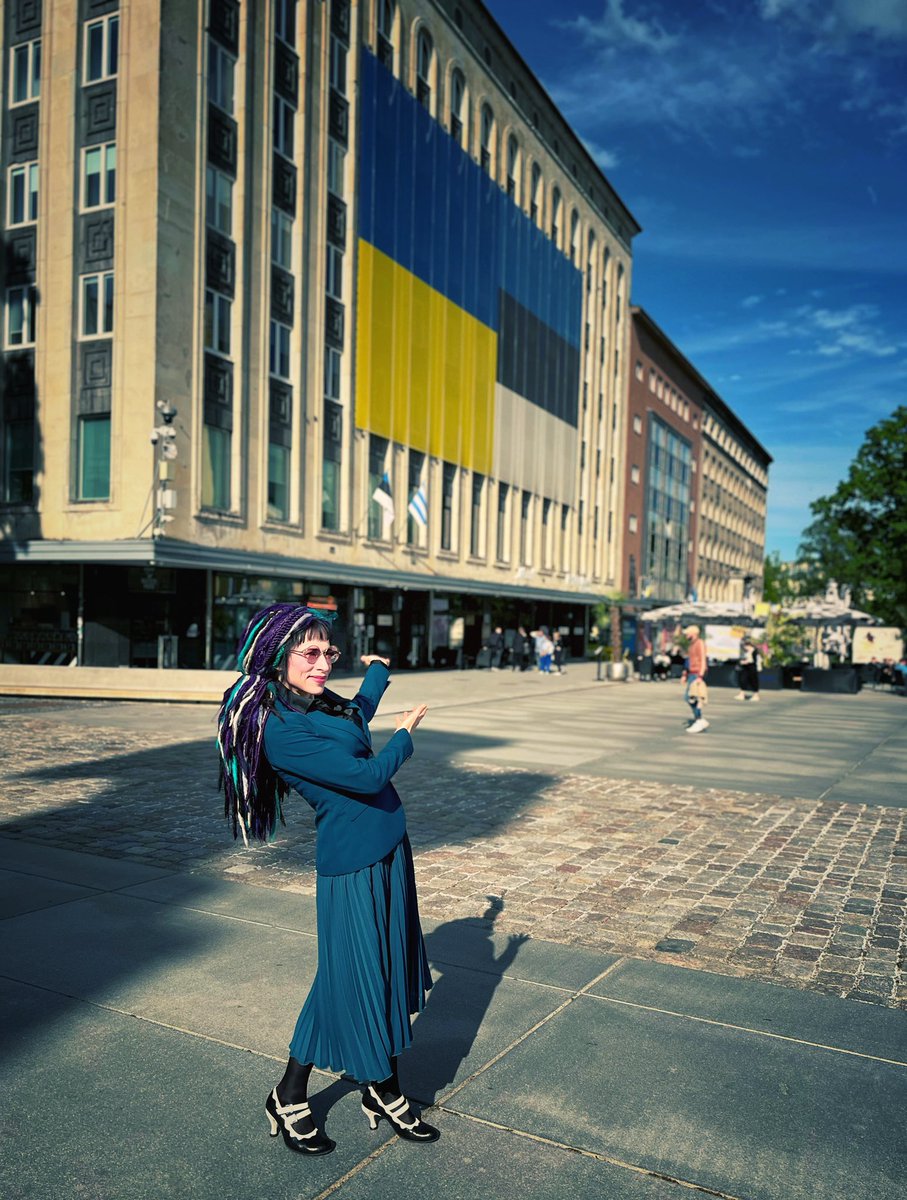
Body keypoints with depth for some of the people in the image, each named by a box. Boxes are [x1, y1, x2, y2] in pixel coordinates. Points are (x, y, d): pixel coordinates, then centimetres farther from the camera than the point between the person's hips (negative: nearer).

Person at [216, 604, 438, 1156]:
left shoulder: (323, 702, 3)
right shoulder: (279, 728, -23)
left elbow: (360, 714, 28)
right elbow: (367, 776, -24)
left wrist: (378, 669, 42)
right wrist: (405, 735, -7)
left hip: (389, 850, 8)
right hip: (353, 863, -8)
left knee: (388, 971, 15)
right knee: (354, 979, 3)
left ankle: (384, 1092, 30)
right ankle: (289, 1100, 25)